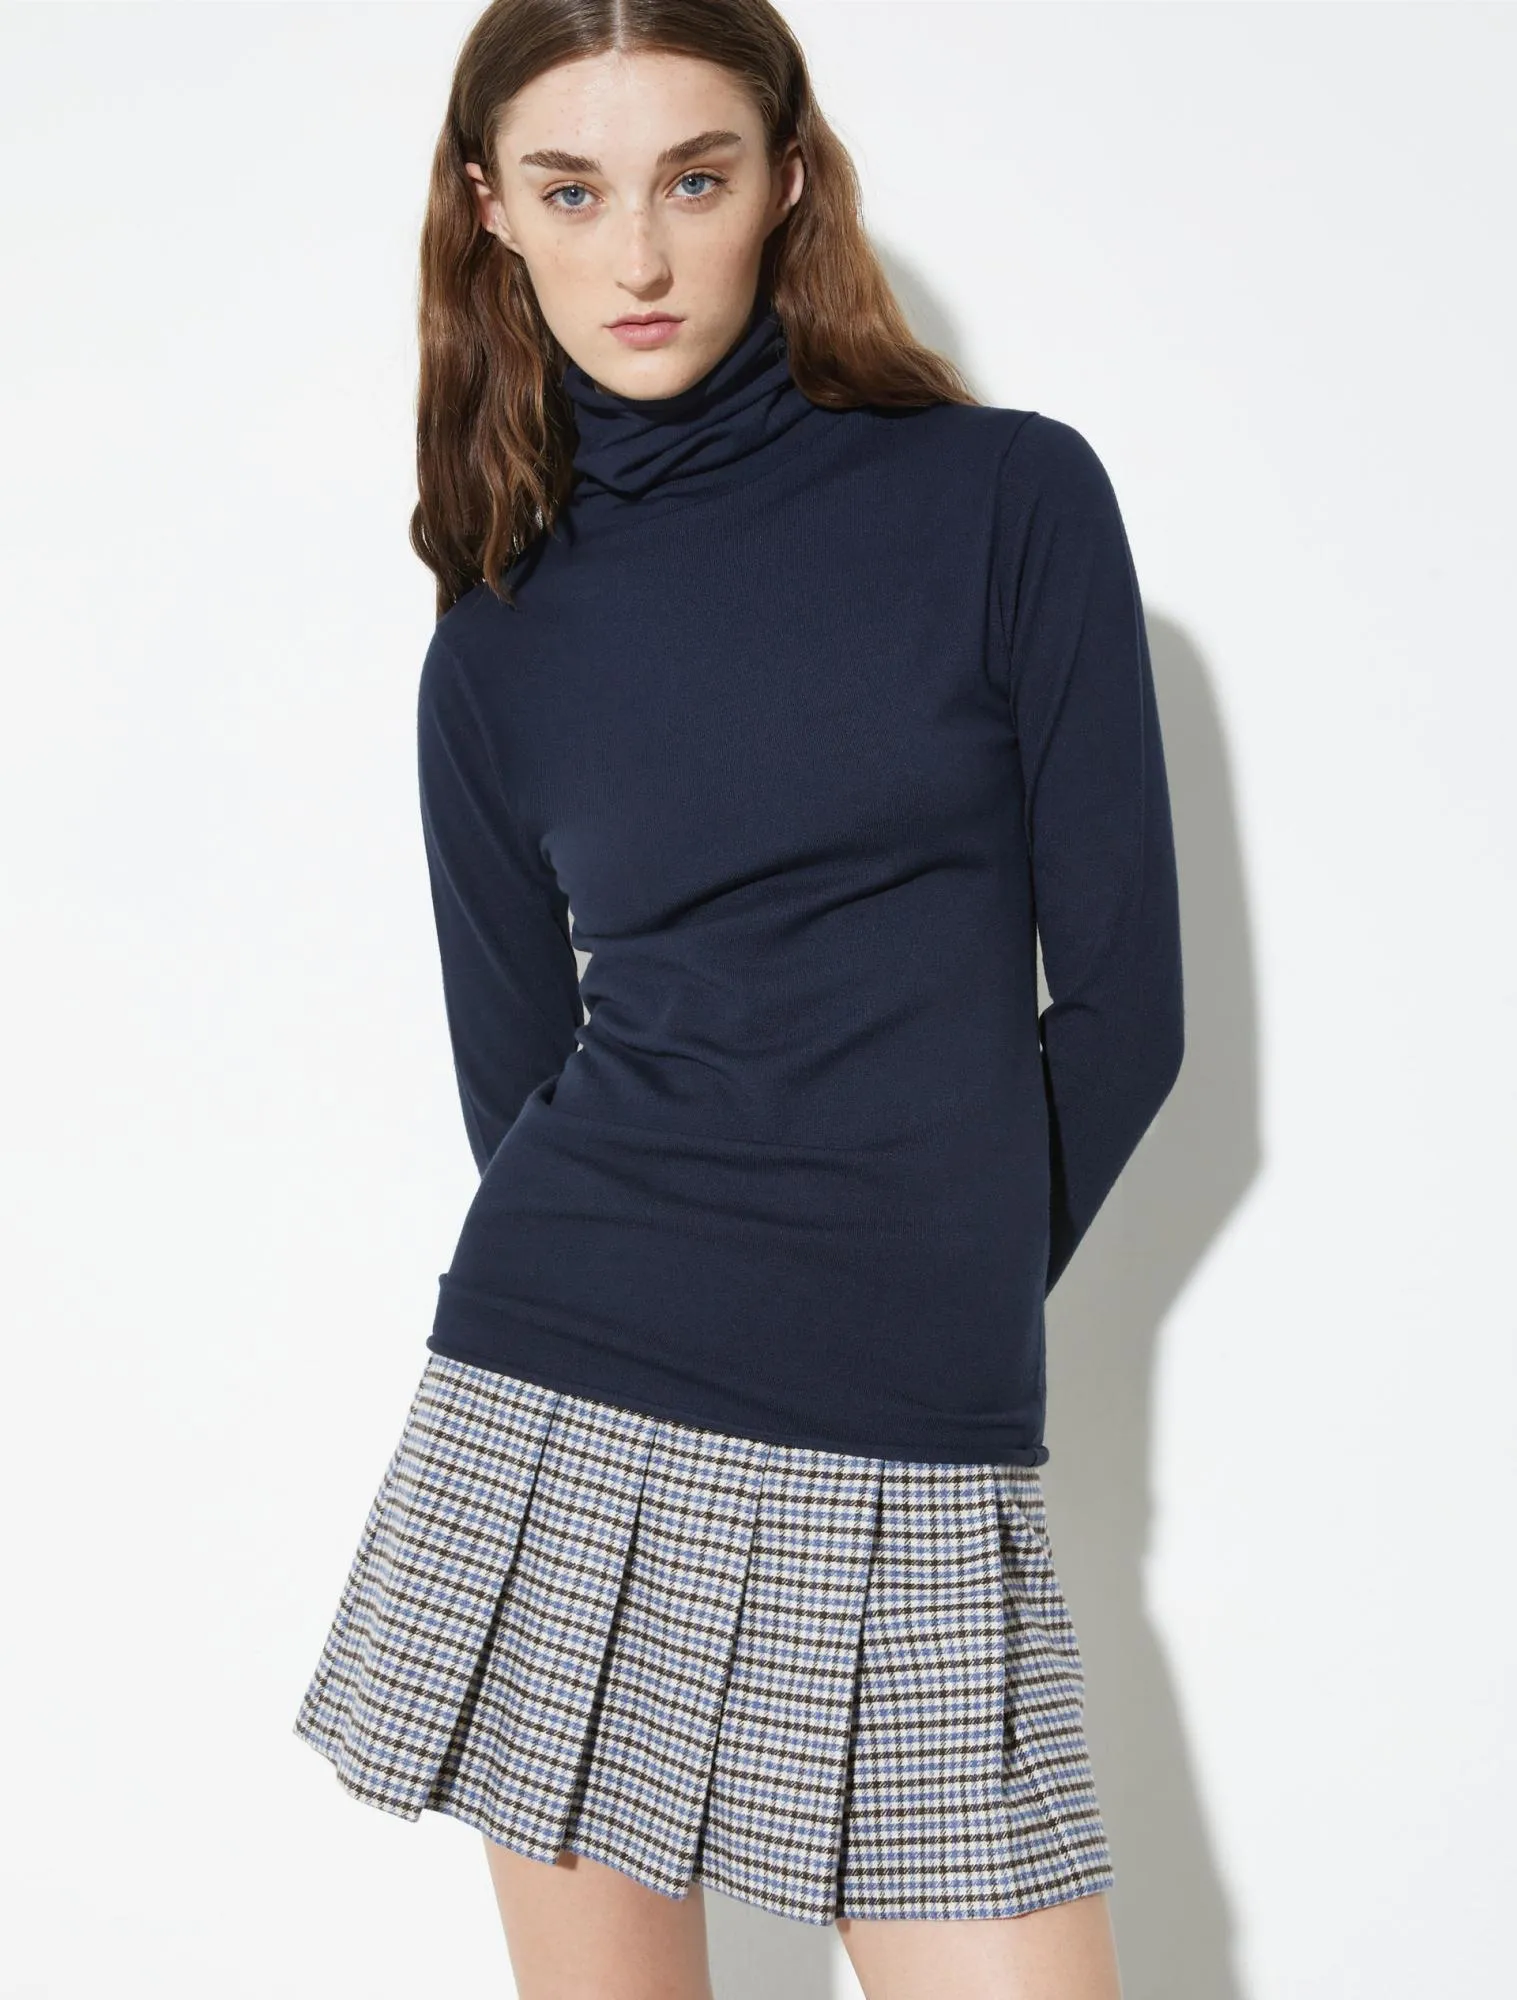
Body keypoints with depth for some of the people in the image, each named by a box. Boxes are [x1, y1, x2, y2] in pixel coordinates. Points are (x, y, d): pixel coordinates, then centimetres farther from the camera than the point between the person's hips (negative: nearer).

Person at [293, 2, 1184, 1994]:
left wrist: (922, 1302, 7)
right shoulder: (498, 649, 7)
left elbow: (1125, 1005, 0)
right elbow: (520, 1072, 13)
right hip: (557, 1409, 2)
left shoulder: (1012, 502, -1)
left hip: (910, 1456, -2)